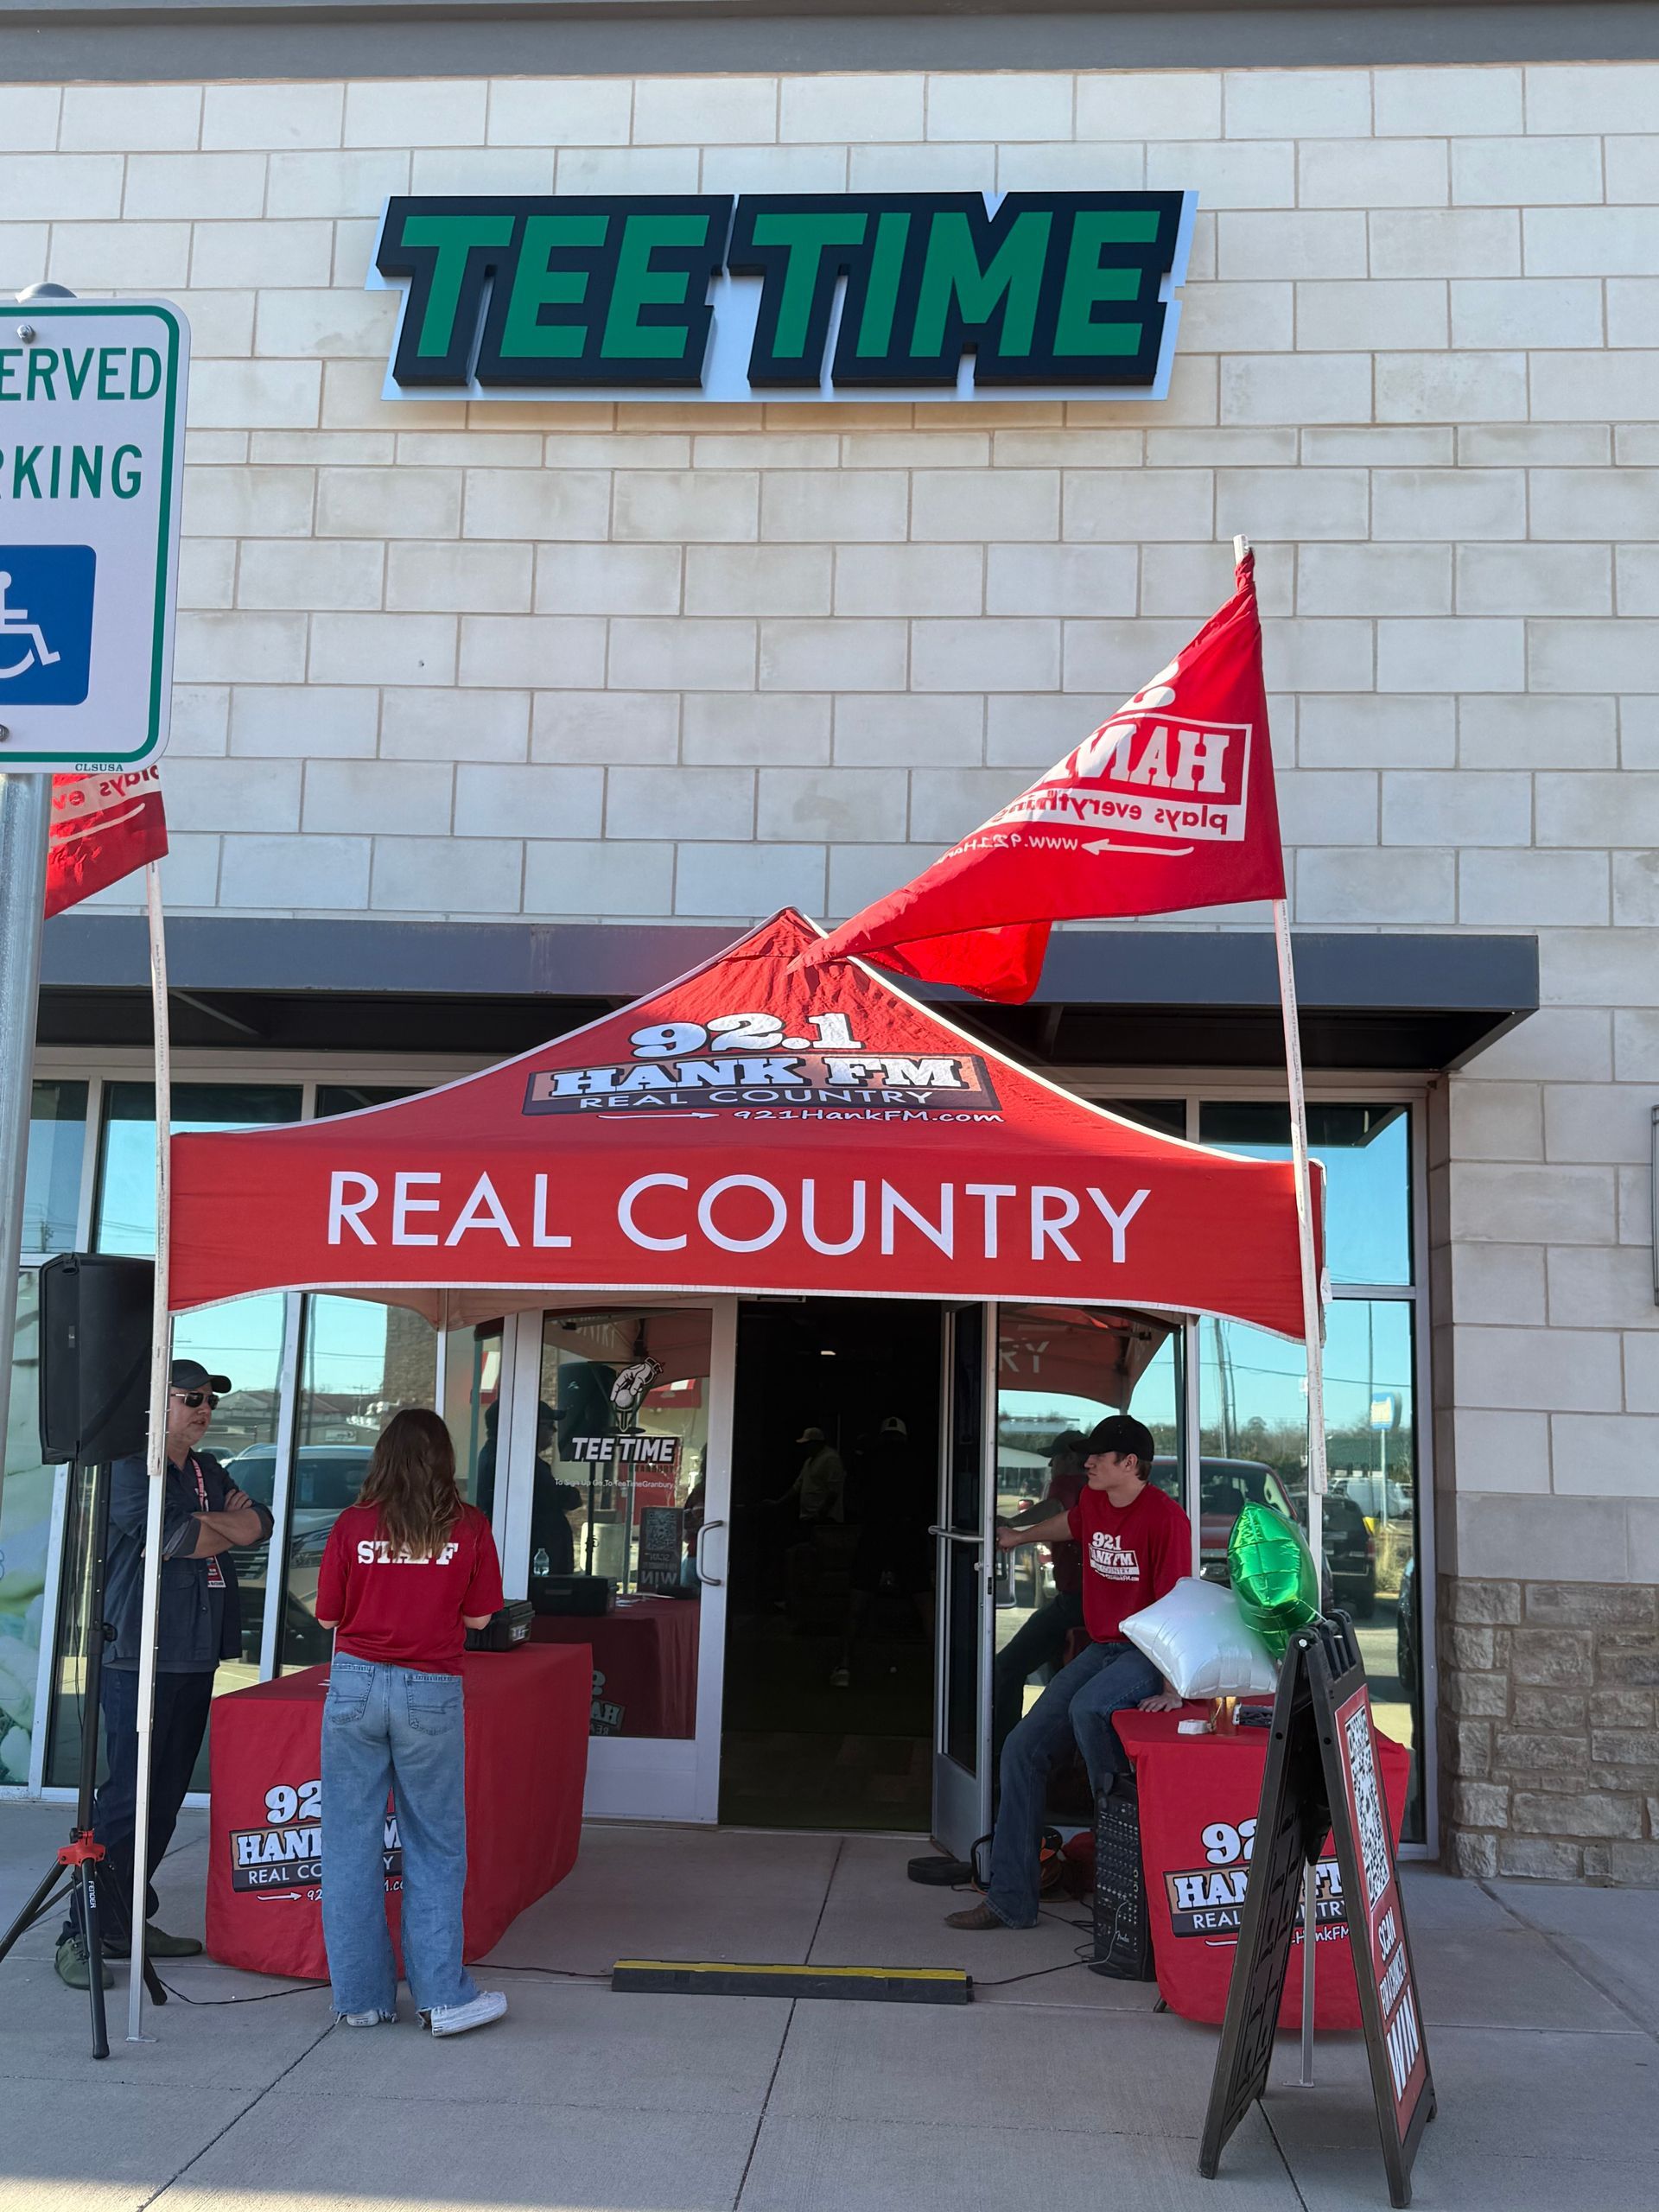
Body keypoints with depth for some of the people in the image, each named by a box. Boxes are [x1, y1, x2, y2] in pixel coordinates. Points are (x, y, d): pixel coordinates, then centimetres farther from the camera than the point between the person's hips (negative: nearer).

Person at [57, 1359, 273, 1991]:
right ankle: (83, 1935, -2)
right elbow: (174, 1538, -19)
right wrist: (228, 1529, -1)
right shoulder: (128, 1467, -7)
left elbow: (259, 1524, 10)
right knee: (126, 1797, -9)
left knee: (165, 1799, 10)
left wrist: (198, 1525, -8)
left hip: (195, 1658, 8)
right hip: (139, 1659, -8)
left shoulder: (208, 1472, 19)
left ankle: (130, 1920, 19)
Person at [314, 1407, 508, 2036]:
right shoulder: (468, 1528, -3)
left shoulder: (353, 1526, -2)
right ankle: (443, 1996, 10)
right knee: (435, 1848, 8)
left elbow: (329, 1615, 3)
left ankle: (361, 1996, 15)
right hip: (431, 1694, -1)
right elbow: (478, 1617, 1)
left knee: (351, 1843, 9)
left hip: (355, 1685, 1)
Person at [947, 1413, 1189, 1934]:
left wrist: (1172, 1689, -27)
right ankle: (1010, 1899, 5)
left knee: (1087, 1708, -38)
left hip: (1148, 1653, -8)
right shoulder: (1092, 1501, 6)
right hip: (1102, 1649, 8)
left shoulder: (1164, 1516, -17)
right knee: (1023, 1747, -1)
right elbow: (1069, 1523, 33)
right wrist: (1020, 1537, 49)